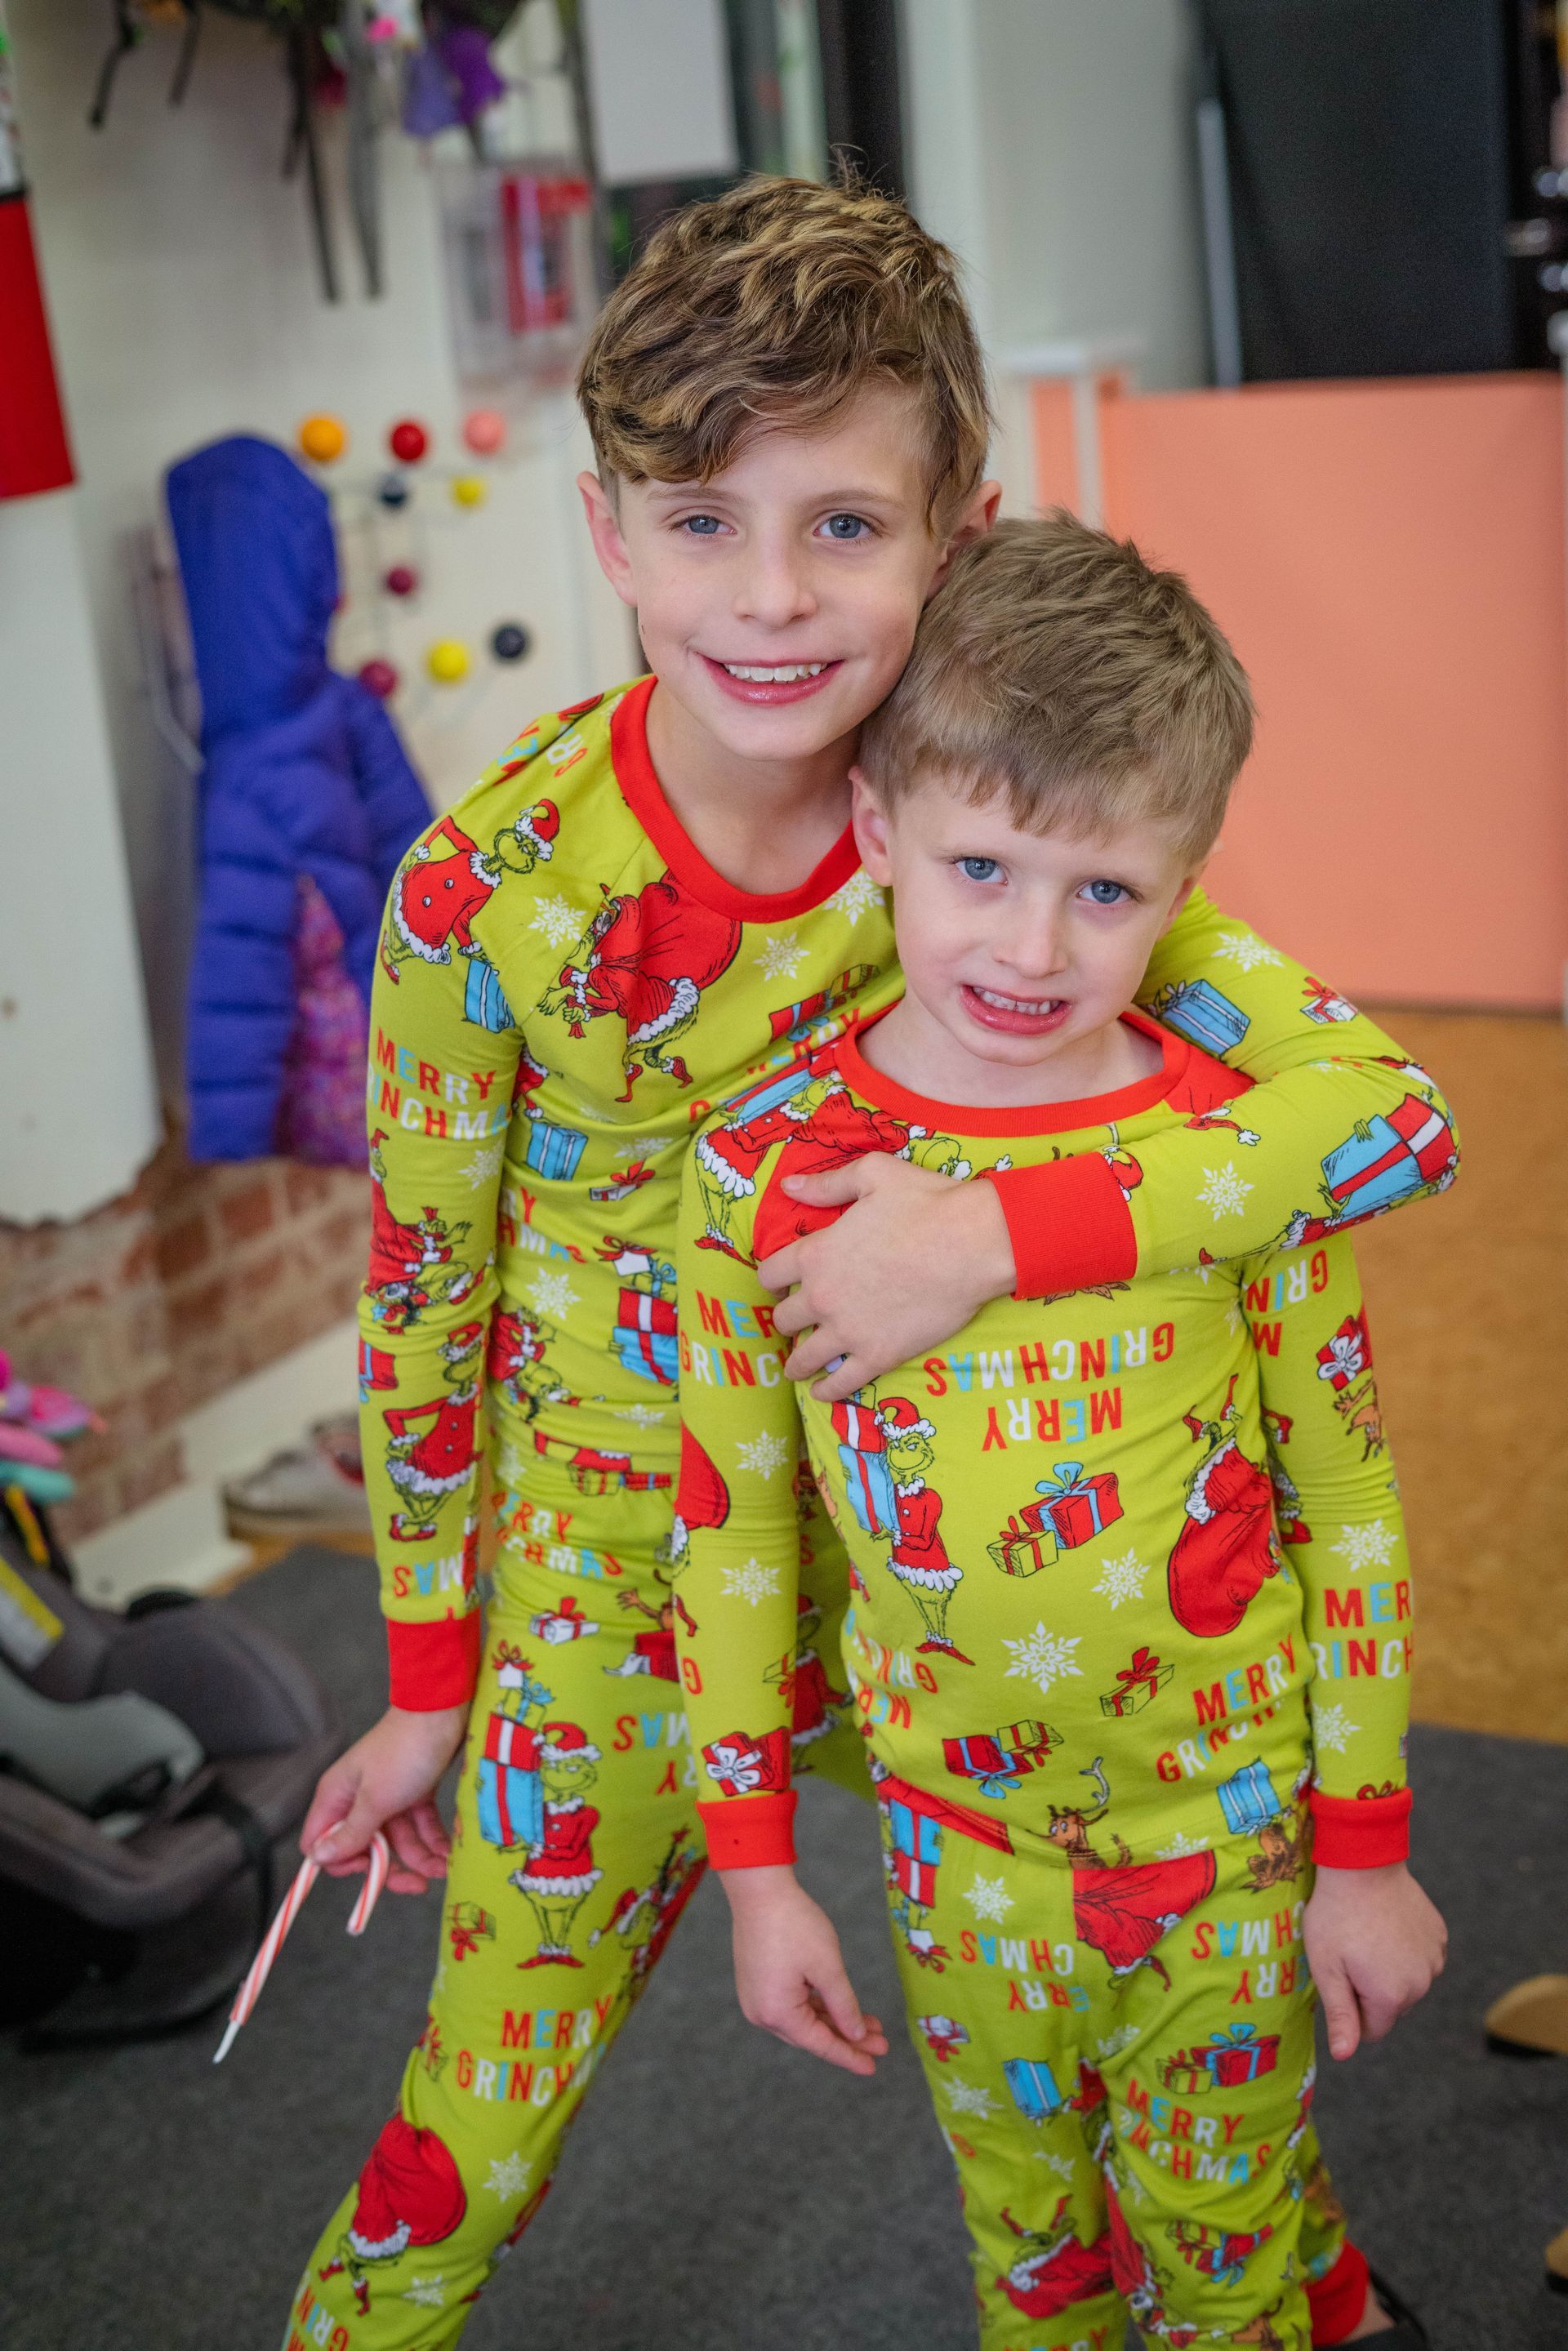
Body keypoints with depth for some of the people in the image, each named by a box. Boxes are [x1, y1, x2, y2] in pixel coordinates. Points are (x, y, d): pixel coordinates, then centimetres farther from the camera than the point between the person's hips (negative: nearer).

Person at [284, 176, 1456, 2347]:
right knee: (481, 2138, 5)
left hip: (923, 1536, 3)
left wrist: (1007, 1230, -36)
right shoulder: (486, 892, -22)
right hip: (613, 1576, -2)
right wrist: (430, 1683, 0)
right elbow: (424, 1306, -8)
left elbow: (1380, 1092, -23)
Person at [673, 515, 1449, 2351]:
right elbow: (729, 1525, -3)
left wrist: (1365, 1852, -1)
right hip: (957, 1822, 2)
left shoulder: (1243, 1149, -15)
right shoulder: (766, 1165, -13)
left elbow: (1349, 1504, -5)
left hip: (1229, 1803, -1)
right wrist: (755, 1867, 0)